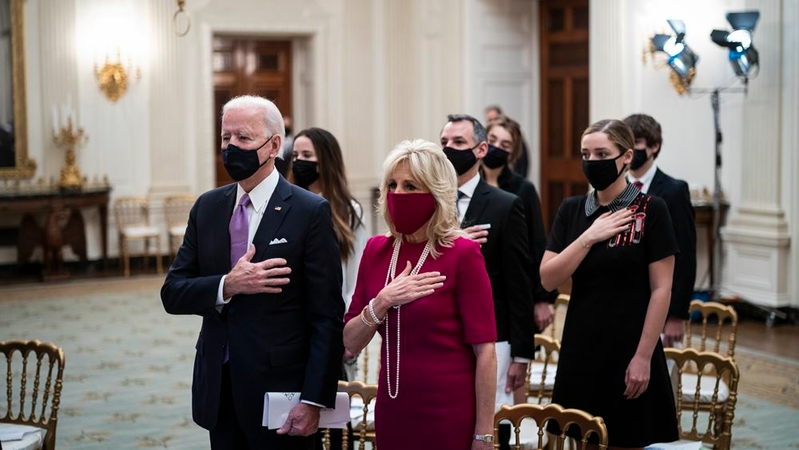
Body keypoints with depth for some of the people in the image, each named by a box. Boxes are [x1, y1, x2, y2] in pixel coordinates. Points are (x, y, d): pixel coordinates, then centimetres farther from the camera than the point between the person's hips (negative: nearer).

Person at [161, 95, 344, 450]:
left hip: (279, 390, -4)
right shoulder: (207, 207, 7)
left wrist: (314, 400, -16)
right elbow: (172, 293, 3)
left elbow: (327, 317, -10)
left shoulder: (310, 212, -8)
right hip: (218, 390, 4)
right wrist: (228, 286, -16)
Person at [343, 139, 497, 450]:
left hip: (450, 416, -5)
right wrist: (383, 302, -14)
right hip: (392, 412, 5)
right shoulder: (376, 251, 4)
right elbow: (351, 343, 3)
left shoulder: (462, 253, -11)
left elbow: (485, 351, -13)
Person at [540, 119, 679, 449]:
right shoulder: (571, 210, 6)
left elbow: (661, 289, -9)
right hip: (580, 348, 4)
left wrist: (644, 356, -13)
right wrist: (589, 237, -12)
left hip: (630, 349, -4)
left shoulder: (650, 210, -7)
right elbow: (548, 279, -1)